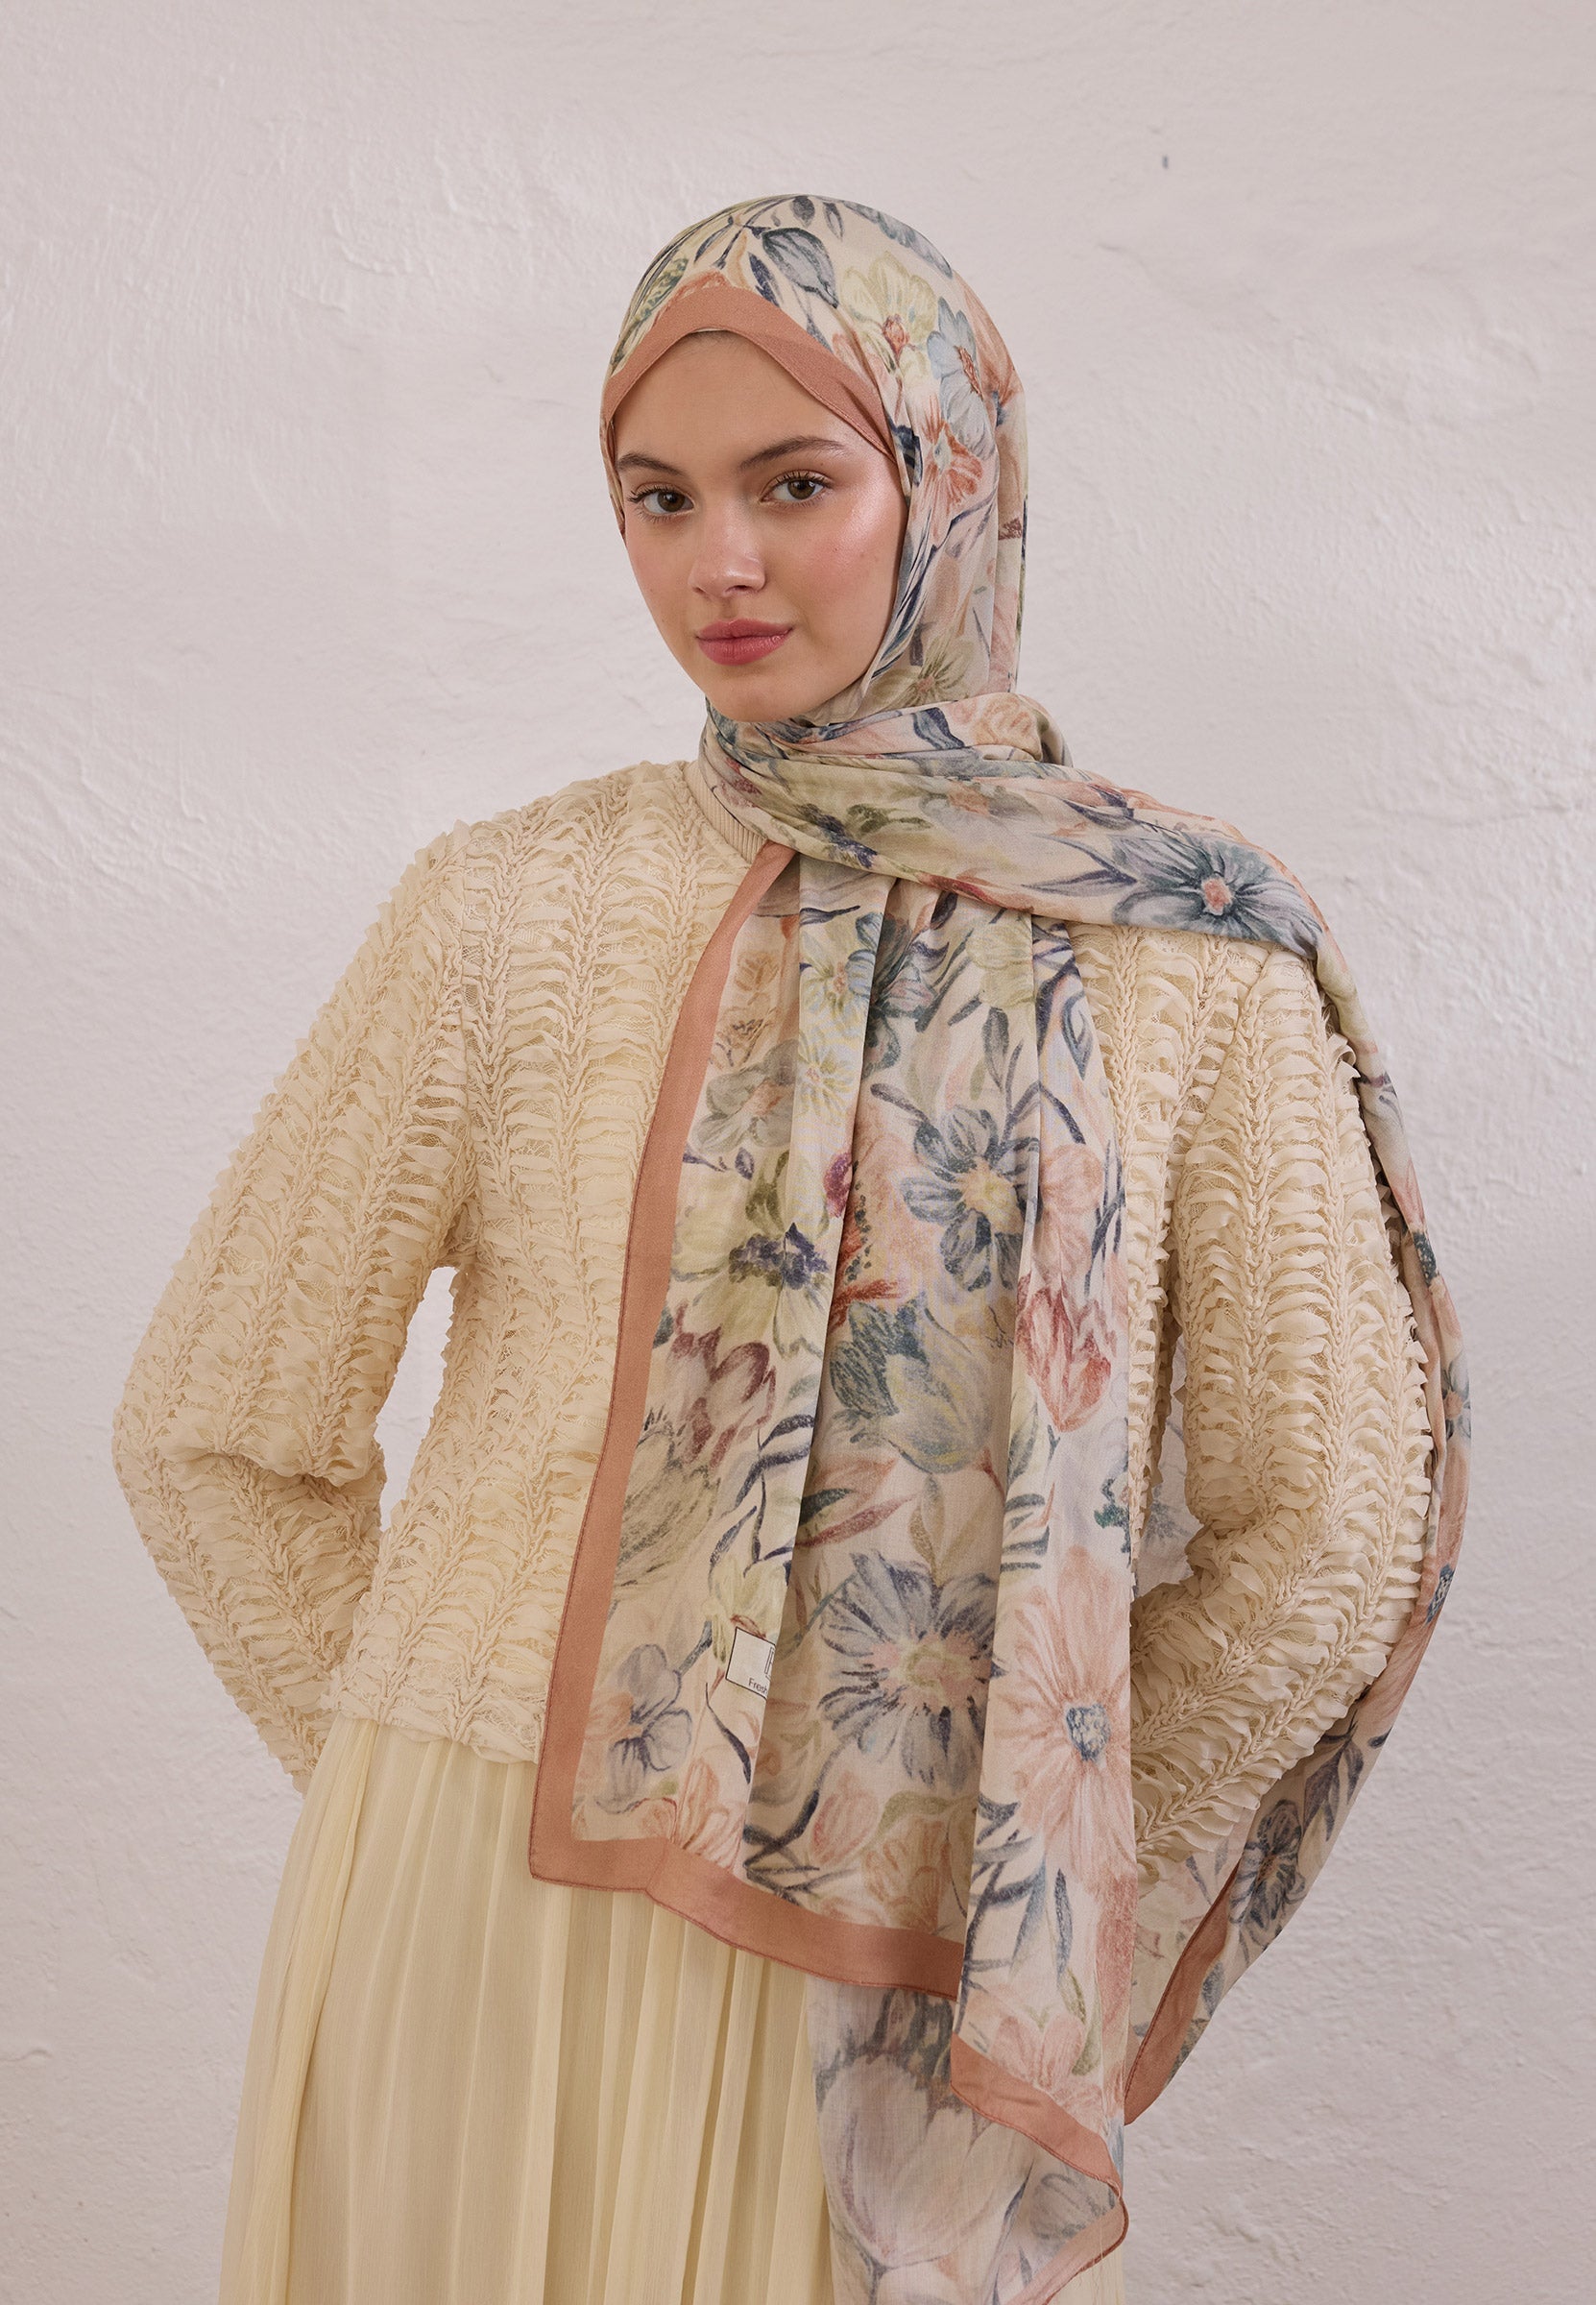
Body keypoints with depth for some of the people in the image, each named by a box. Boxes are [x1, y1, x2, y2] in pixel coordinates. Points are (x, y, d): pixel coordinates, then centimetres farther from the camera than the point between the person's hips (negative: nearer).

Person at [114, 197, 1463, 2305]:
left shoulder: (1195, 959, -5)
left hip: (905, 1995, 0)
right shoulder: (512, 911, -5)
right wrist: (432, 1786, 3)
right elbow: (217, 1435, 2)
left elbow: (1333, 1527, 0)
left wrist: (1044, 1871, 4)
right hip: (485, 1944, 0)